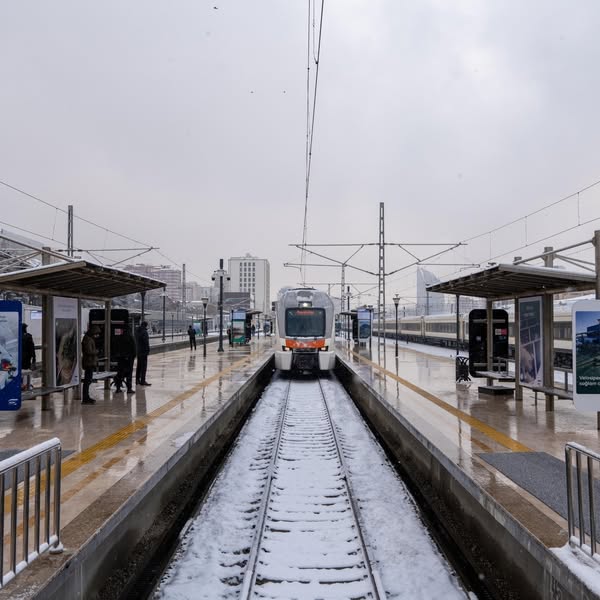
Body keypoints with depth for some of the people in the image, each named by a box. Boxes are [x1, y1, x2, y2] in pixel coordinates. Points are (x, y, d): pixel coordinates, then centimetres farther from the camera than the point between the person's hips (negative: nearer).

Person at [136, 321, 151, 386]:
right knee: (144, 366, -6)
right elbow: (146, 342, -19)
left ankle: (137, 380, 22)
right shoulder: (144, 332, -15)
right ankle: (142, 381, -7)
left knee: (139, 366, 15)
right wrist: (148, 350, -13)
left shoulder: (138, 331, 11)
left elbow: (136, 341, 16)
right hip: (143, 351, -9)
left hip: (138, 351, 9)